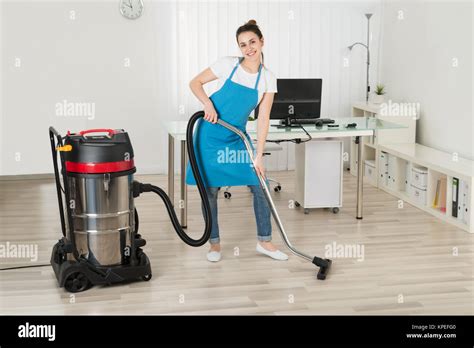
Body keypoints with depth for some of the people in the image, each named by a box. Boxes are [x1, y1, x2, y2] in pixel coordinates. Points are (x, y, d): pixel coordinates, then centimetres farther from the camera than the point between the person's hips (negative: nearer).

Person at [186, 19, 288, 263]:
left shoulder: (268, 78, -3)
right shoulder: (228, 64, -10)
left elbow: (263, 119, -5)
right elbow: (195, 83, -3)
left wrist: (259, 155, -9)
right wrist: (208, 104, -21)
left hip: (237, 137, 3)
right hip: (210, 134, -3)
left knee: (259, 186, 1)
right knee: (210, 190, 1)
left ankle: (264, 241, 16)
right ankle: (214, 243, 17)